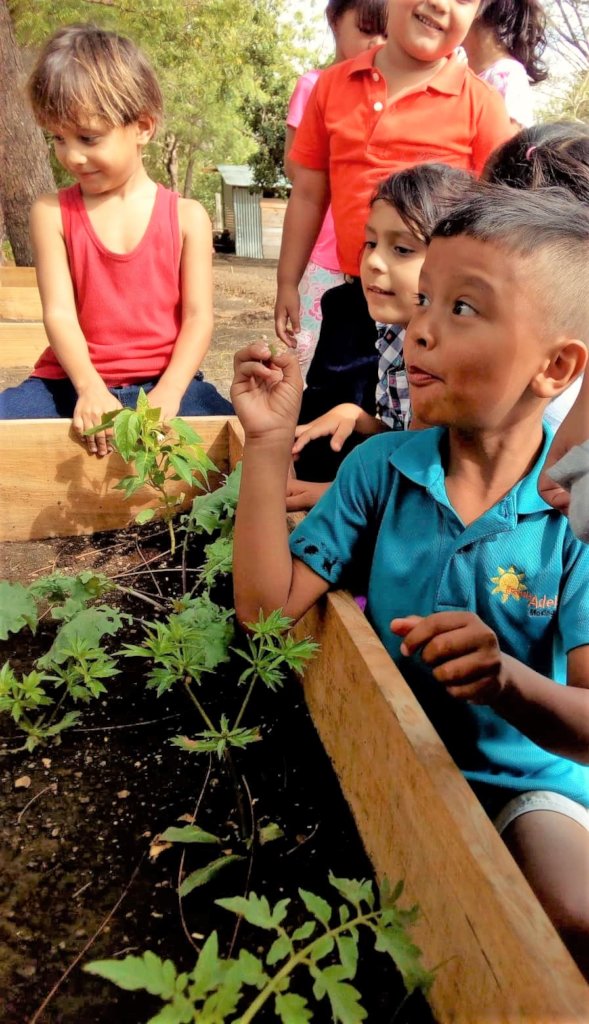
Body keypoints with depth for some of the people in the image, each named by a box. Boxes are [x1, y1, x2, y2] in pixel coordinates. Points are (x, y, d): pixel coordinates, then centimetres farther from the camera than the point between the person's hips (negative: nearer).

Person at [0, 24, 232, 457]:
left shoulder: (186, 216, 4)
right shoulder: (52, 213, 5)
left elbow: (198, 316, -3)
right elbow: (59, 312, -4)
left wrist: (168, 393, -20)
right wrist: (89, 388, -23)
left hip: (162, 379, 0)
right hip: (74, 382, 1)